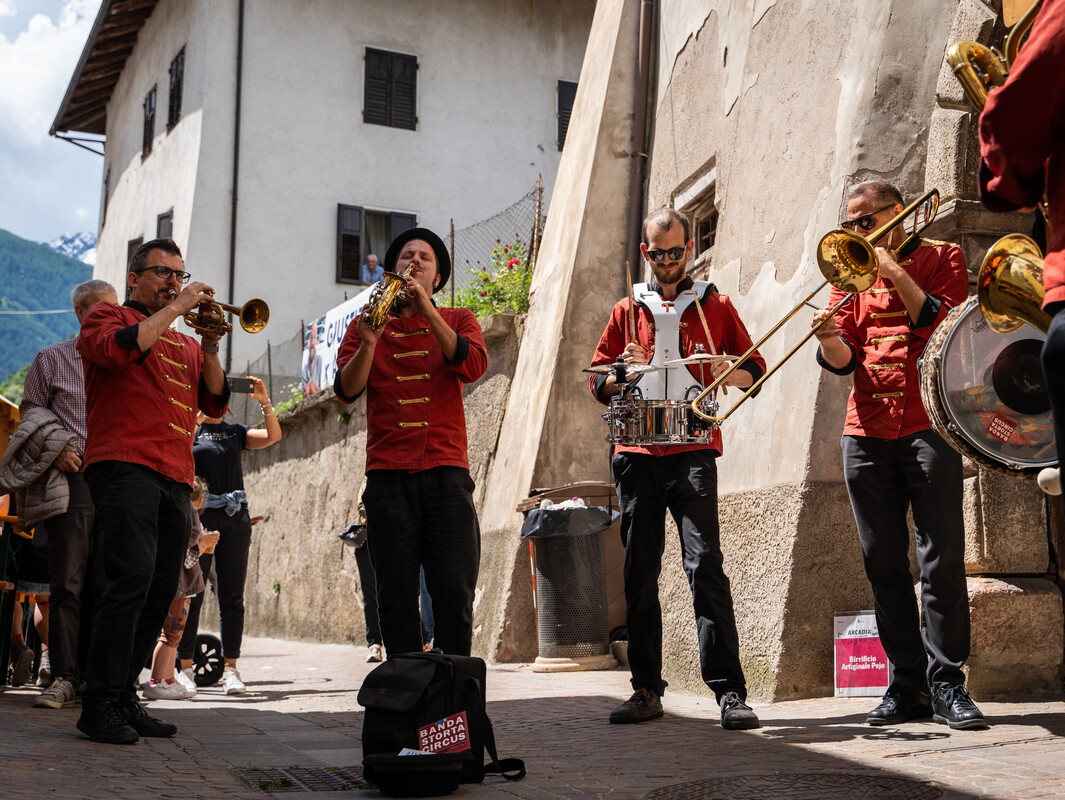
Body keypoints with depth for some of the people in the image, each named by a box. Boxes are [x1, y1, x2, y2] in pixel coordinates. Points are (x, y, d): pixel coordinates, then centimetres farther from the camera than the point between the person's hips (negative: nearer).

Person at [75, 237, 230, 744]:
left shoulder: (186, 343, 27)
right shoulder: (108, 317, 11)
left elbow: (215, 404, 16)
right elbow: (117, 348, -13)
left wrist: (210, 348, 3)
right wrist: (175, 308, -8)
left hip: (175, 480, 7)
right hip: (125, 466, -6)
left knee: (159, 592, 3)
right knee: (131, 578, -19)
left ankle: (123, 698, 11)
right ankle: (100, 706, -15)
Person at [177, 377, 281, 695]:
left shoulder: (234, 431, 16)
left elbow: (273, 436, 4)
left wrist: (264, 402, -6)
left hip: (235, 518, 3)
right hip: (199, 515, -3)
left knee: (232, 597, 1)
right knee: (191, 594, -1)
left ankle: (230, 669, 2)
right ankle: (184, 666, 5)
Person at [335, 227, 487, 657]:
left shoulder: (457, 320, 16)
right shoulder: (366, 324, 16)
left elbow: (473, 365, -6)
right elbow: (347, 390, 2)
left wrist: (426, 310, -11)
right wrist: (369, 341, -15)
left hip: (446, 470, 0)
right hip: (388, 473, 1)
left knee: (455, 592, -6)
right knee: (396, 596, -1)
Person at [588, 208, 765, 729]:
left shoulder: (715, 307, 14)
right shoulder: (627, 311, 18)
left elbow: (754, 370, 12)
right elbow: (597, 382, 18)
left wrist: (725, 370, -10)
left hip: (692, 452, -3)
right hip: (636, 454, 3)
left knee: (705, 564, -13)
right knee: (639, 573, 3)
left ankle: (729, 691, -12)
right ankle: (647, 689, 11)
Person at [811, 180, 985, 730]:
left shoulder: (941, 258, 8)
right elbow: (842, 361, 8)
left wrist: (896, 273, -8)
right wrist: (829, 340, -14)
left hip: (926, 426, -4)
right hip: (866, 435, 4)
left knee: (942, 559, -8)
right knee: (884, 565, 4)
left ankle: (947, 684, -3)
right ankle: (907, 683, 9)